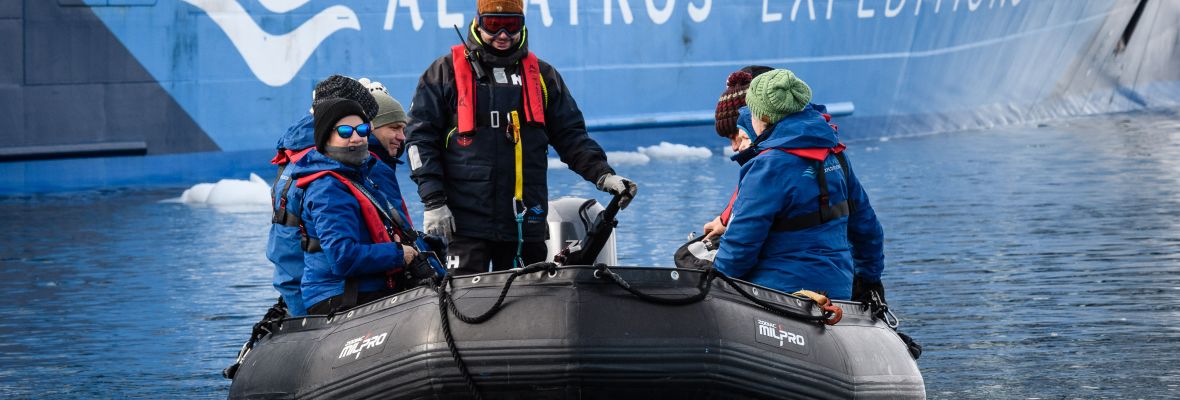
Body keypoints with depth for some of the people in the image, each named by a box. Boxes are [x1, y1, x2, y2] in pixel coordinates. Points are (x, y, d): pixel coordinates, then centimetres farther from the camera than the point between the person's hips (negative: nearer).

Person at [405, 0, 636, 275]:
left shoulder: (542, 76, 14)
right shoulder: (446, 72, 6)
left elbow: (570, 136, 16)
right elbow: (420, 138, 3)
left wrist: (602, 174, -1)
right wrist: (433, 201, -6)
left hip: (526, 221, 3)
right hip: (465, 220, -3)